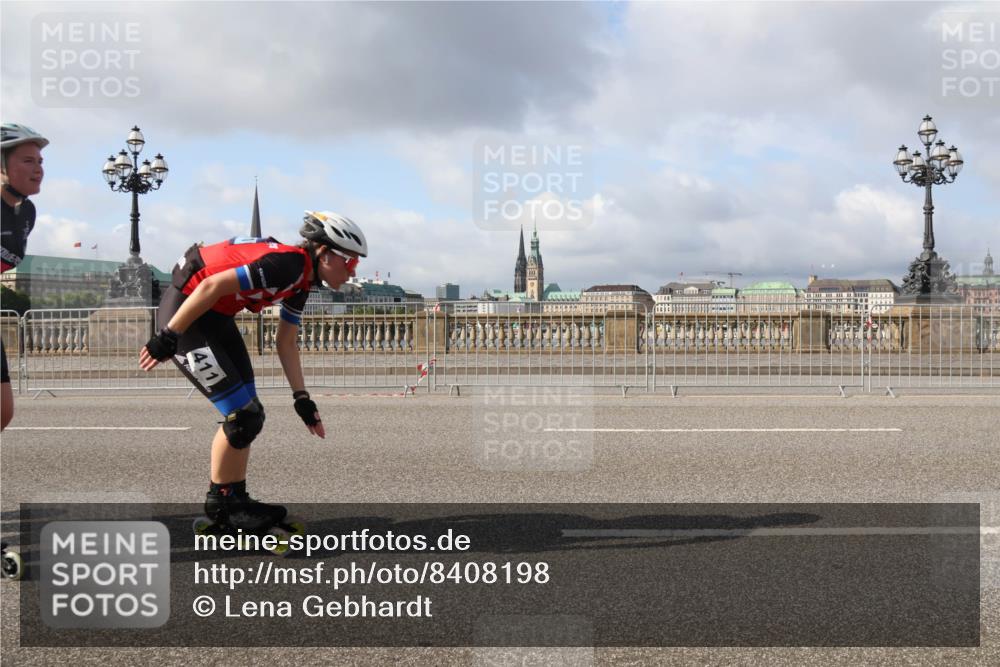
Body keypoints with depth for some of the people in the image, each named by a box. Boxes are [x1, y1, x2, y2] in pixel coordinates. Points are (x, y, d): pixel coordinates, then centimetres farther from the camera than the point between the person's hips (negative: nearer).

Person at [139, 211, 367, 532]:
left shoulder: (300, 280, 7)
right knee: (242, 416, -8)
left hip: (216, 316, 10)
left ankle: (236, 498, 21)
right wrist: (167, 338, -23)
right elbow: (213, 286, -28)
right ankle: (219, 502, 9)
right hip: (185, 311, -10)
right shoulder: (287, 264, -24)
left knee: (248, 415, 10)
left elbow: (286, 343, 14)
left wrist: (301, 398, 10)